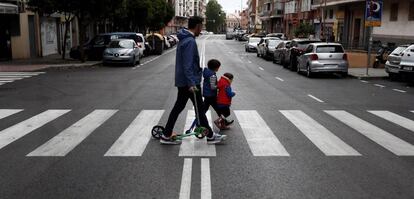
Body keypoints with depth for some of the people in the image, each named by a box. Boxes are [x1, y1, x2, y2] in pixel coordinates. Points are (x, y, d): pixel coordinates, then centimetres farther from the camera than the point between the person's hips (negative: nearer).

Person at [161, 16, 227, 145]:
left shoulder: (184, 39, 12)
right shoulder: (190, 41, -19)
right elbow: (187, 65, -25)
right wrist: (192, 83, -26)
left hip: (182, 81, 10)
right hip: (189, 82, -10)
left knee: (178, 107, 13)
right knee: (199, 108, 2)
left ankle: (166, 135, 17)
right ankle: (210, 136, 15)